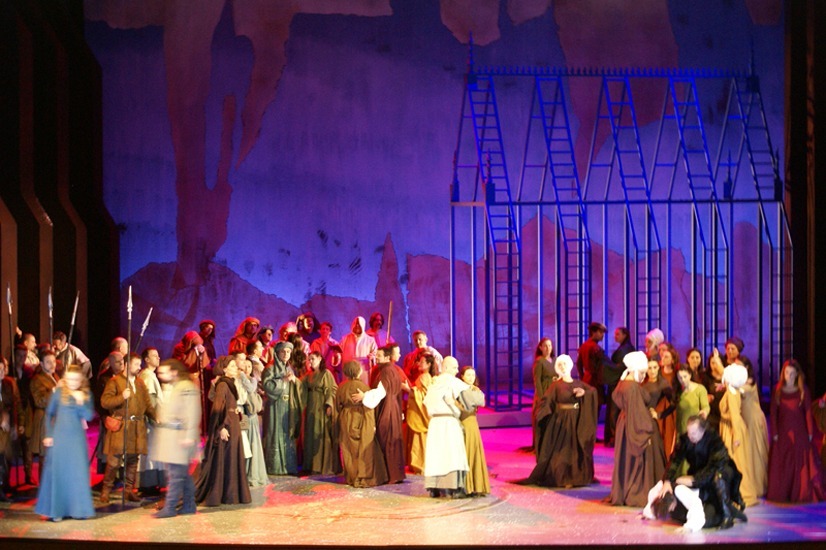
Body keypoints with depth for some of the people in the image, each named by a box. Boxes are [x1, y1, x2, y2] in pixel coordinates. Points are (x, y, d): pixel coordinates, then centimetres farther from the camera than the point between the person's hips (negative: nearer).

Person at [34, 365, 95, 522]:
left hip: (77, 438, 2)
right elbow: (49, 414, 5)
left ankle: (78, 509, 11)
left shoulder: (86, 395, 3)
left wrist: (80, 402, -16)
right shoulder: (58, 393, -2)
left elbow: (89, 416, -4)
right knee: (57, 471, 1)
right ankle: (55, 510, 7)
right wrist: (48, 435, 1)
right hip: (59, 437, -2)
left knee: (78, 472, 2)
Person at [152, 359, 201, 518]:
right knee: (183, 473, 14)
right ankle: (189, 505, 21)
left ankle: (170, 508, -6)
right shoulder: (168, 387, 16)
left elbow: (192, 414, -16)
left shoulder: (187, 388, -11)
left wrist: (189, 436, -20)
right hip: (167, 437, 9)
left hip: (179, 437, -9)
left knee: (176, 473, -7)